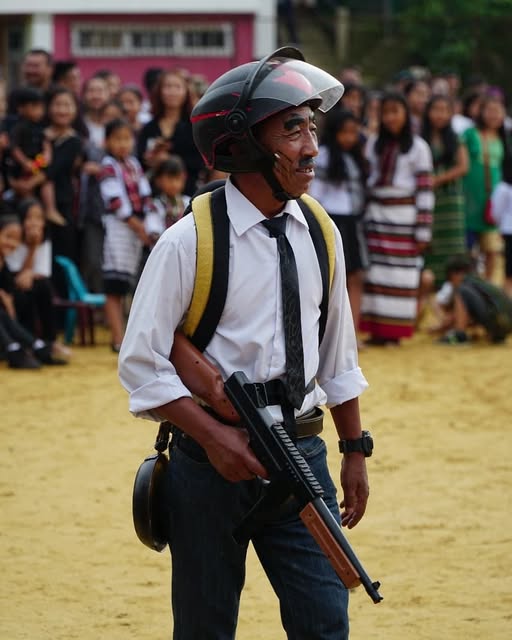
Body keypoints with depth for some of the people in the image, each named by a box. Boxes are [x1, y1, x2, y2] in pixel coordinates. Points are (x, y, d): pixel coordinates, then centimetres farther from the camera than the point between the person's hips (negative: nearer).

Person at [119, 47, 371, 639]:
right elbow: (141, 364, -10)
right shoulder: (189, 241, -10)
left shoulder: (320, 235, 6)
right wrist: (214, 437, -19)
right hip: (211, 458, -4)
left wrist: (354, 451, 16)